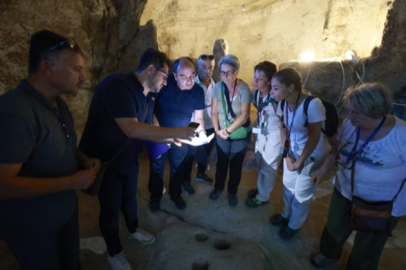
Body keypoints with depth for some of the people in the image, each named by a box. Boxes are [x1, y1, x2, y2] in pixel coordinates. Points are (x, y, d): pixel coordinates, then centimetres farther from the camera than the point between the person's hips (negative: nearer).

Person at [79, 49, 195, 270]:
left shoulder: (147, 97, -1)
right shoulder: (117, 84, -28)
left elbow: (145, 130, 6)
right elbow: (131, 129, -38)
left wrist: (172, 139, -8)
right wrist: (176, 132, -34)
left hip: (128, 157, 8)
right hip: (102, 159, -7)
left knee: (130, 196, 24)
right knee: (111, 206, 7)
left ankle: (133, 230, 51)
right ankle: (114, 252, 32)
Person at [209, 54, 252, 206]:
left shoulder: (243, 89, -19)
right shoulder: (217, 87, -10)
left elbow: (244, 115, -23)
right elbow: (214, 111, -7)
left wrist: (228, 130, -22)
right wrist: (217, 129, -20)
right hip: (221, 134, 2)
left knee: (236, 165, 13)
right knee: (221, 162, 17)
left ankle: (232, 192, 35)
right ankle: (218, 187, 40)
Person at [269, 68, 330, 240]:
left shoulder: (313, 104, -32)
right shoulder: (283, 103, -14)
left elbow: (314, 137, -24)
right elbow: (283, 128, -1)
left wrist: (299, 162, -14)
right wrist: (287, 154, -7)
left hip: (312, 155, -5)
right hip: (293, 151, 5)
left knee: (301, 192, 10)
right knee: (288, 185, 19)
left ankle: (294, 225, 36)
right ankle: (286, 215, 46)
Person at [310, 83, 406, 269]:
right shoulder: (349, 124, -12)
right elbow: (336, 151, 2)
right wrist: (322, 171, -8)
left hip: (382, 206, -4)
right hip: (344, 191, 5)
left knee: (367, 248, 19)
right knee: (334, 227, 26)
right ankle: (329, 253, 57)